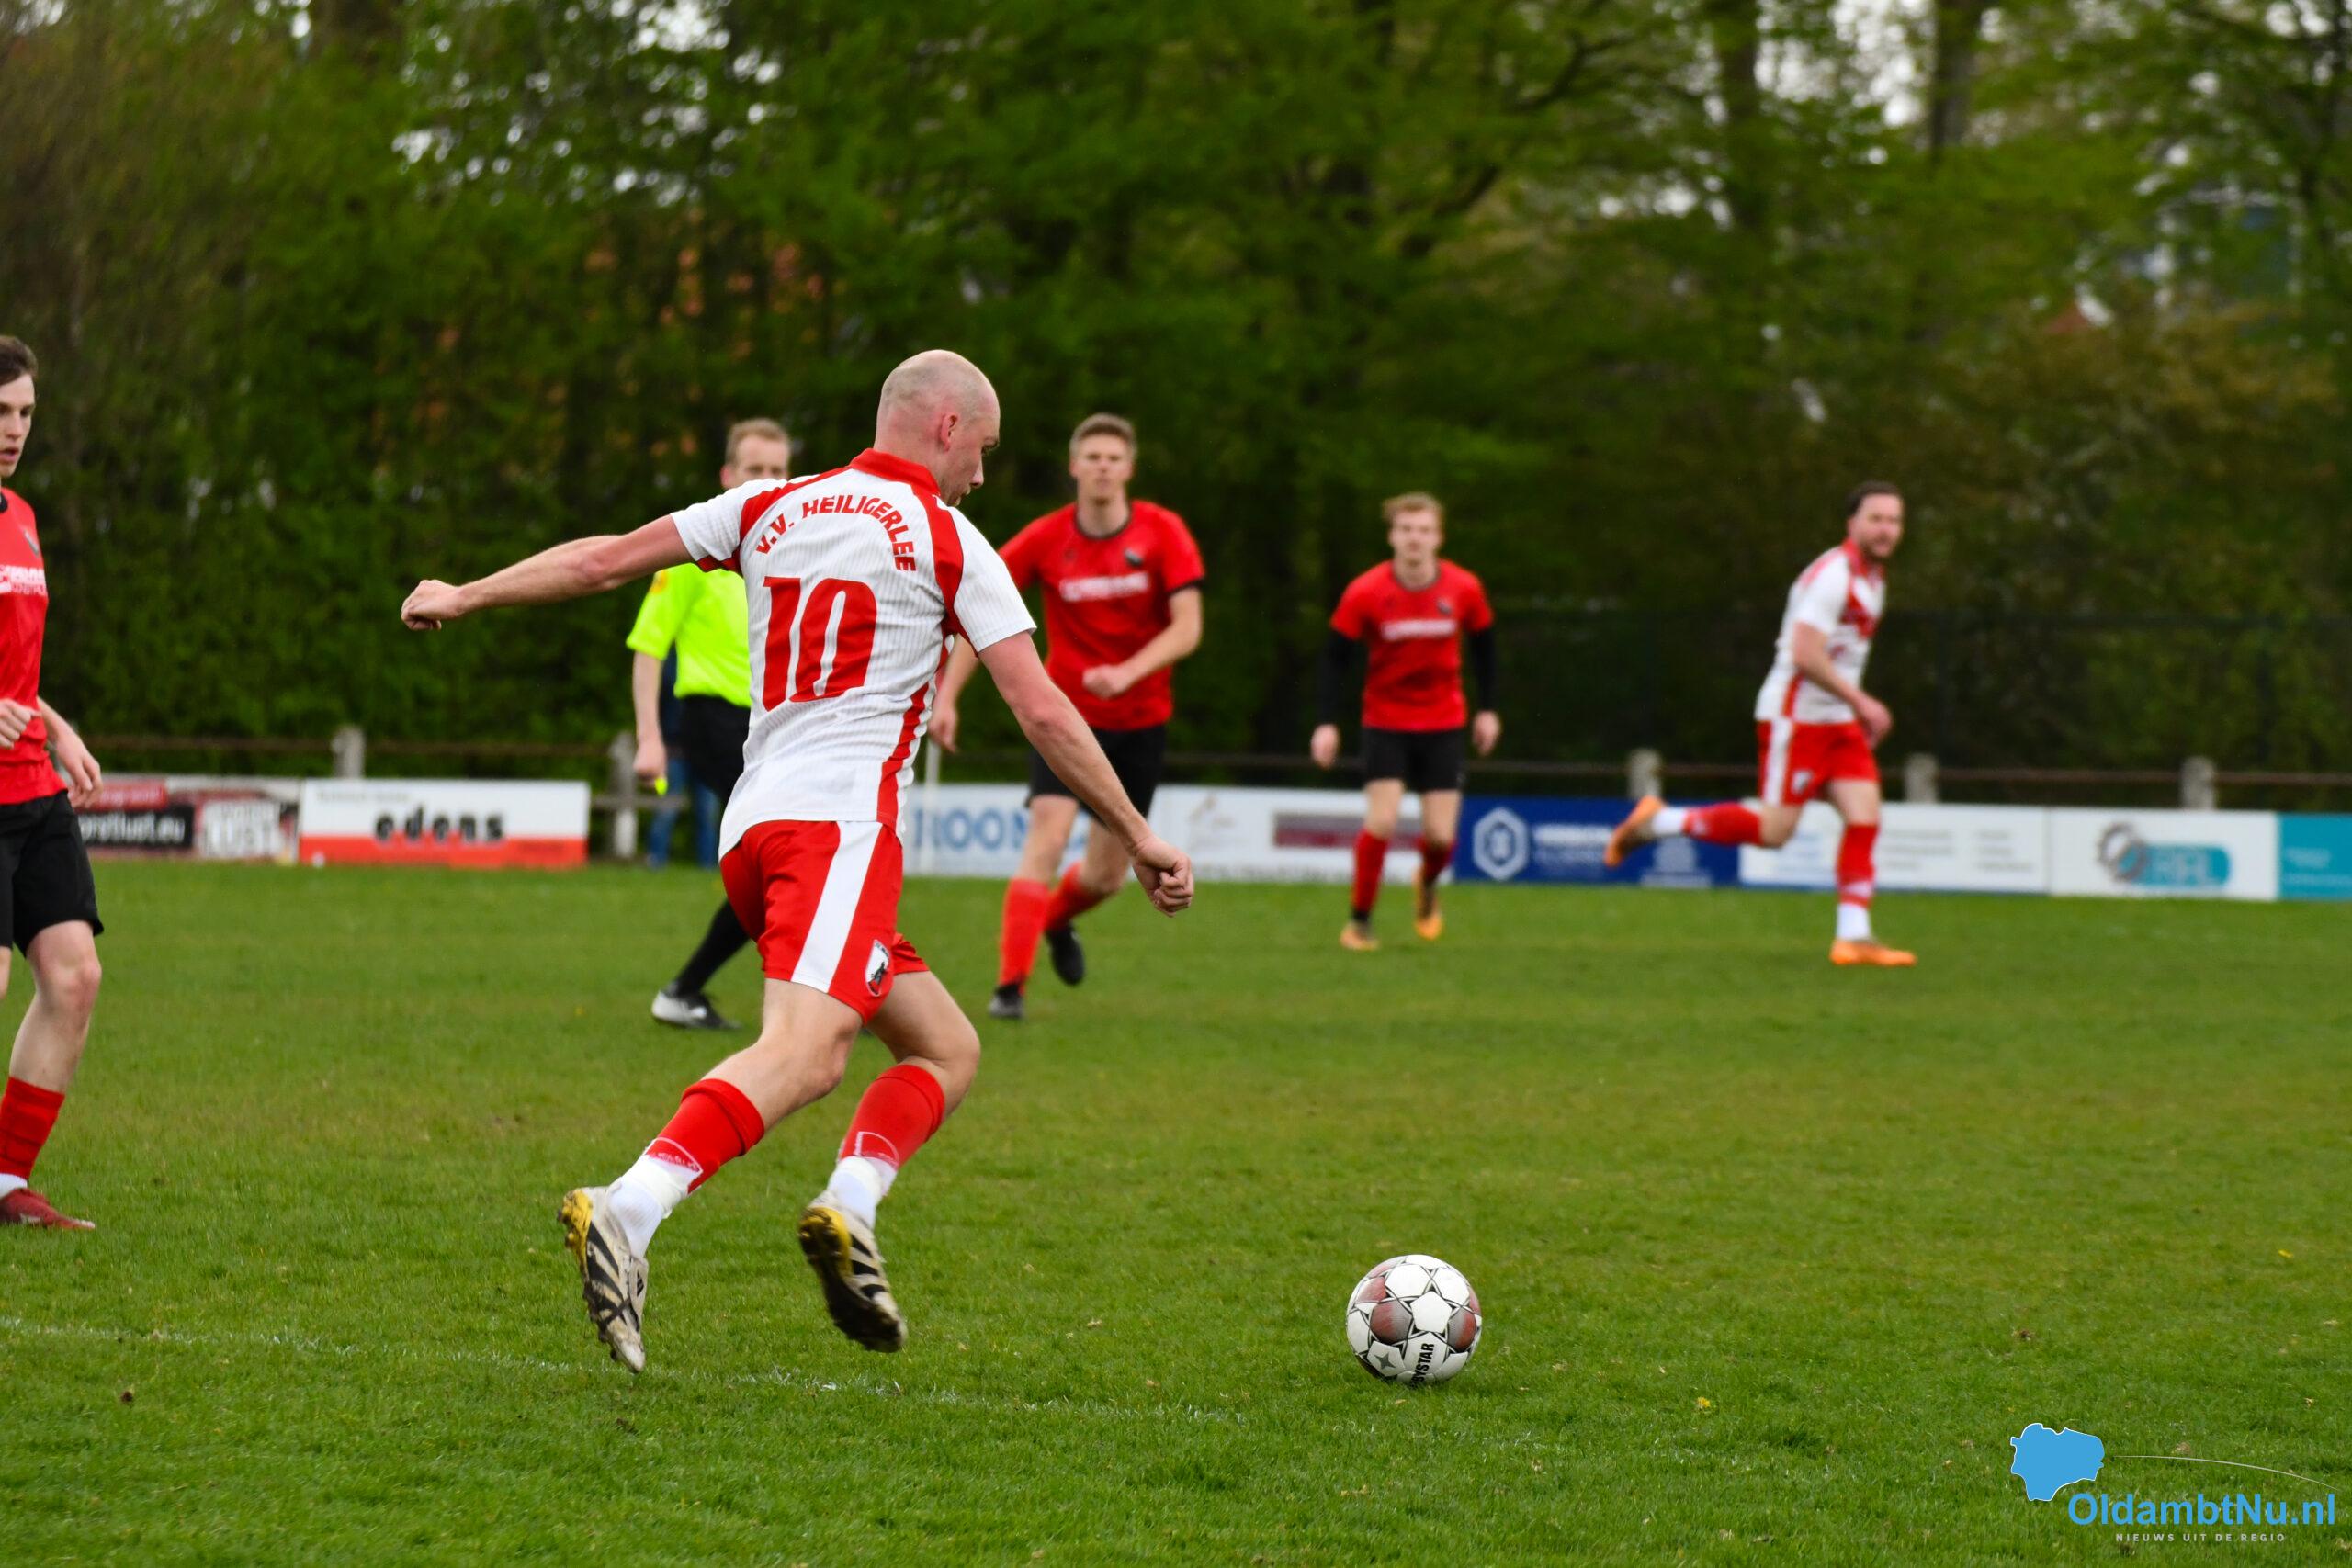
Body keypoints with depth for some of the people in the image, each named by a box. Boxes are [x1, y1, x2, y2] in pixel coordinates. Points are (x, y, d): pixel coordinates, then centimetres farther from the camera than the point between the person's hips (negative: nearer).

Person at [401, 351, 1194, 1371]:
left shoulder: (770, 509, 18)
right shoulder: (946, 540, 3)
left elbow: (608, 558, 18)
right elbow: (1043, 712, 0)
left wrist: (464, 597, 30)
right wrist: (1137, 837, 8)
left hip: (752, 826, 7)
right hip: (844, 818, -7)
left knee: (947, 1048, 15)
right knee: (804, 1055, -25)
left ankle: (848, 1210, -8)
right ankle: (625, 1215, -45)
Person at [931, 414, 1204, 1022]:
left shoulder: (1164, 533, -9)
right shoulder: (1045, 538, -9)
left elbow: (1187, 628, -14)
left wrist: (1127, 673, -30)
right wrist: (946, 697, -10)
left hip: (1140, 720, 2)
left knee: (1107, 874, 9)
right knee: (1047, 836, -22)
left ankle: (1057, 921, 44)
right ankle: (1010, 985, -20)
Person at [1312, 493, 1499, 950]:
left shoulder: (1464, 590, -9)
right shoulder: (1365, 593, -15)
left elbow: (1483, 644, 8)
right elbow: (1336, 655, -7)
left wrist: (1487, 708, 8)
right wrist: (1327, 723, -12)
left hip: (1443, 724, 2)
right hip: (1386, 720, -2)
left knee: (1441, 835, -3)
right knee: (1381, 821, -17)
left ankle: (1427, 883, 33)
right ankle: (1359, 920, 0)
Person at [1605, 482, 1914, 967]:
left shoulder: (1873, 578, 14)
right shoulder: (1833, 575, -17)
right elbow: (1805, 655, -25)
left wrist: (1860, 709, 20)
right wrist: (1861, 702, -21)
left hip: (1837, 722, 9)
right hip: (1795, 718, -9)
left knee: (1865, 818, -4)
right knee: (1773, 829, -9)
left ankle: (1853, 937, -4)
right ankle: (1658, 822, 5)